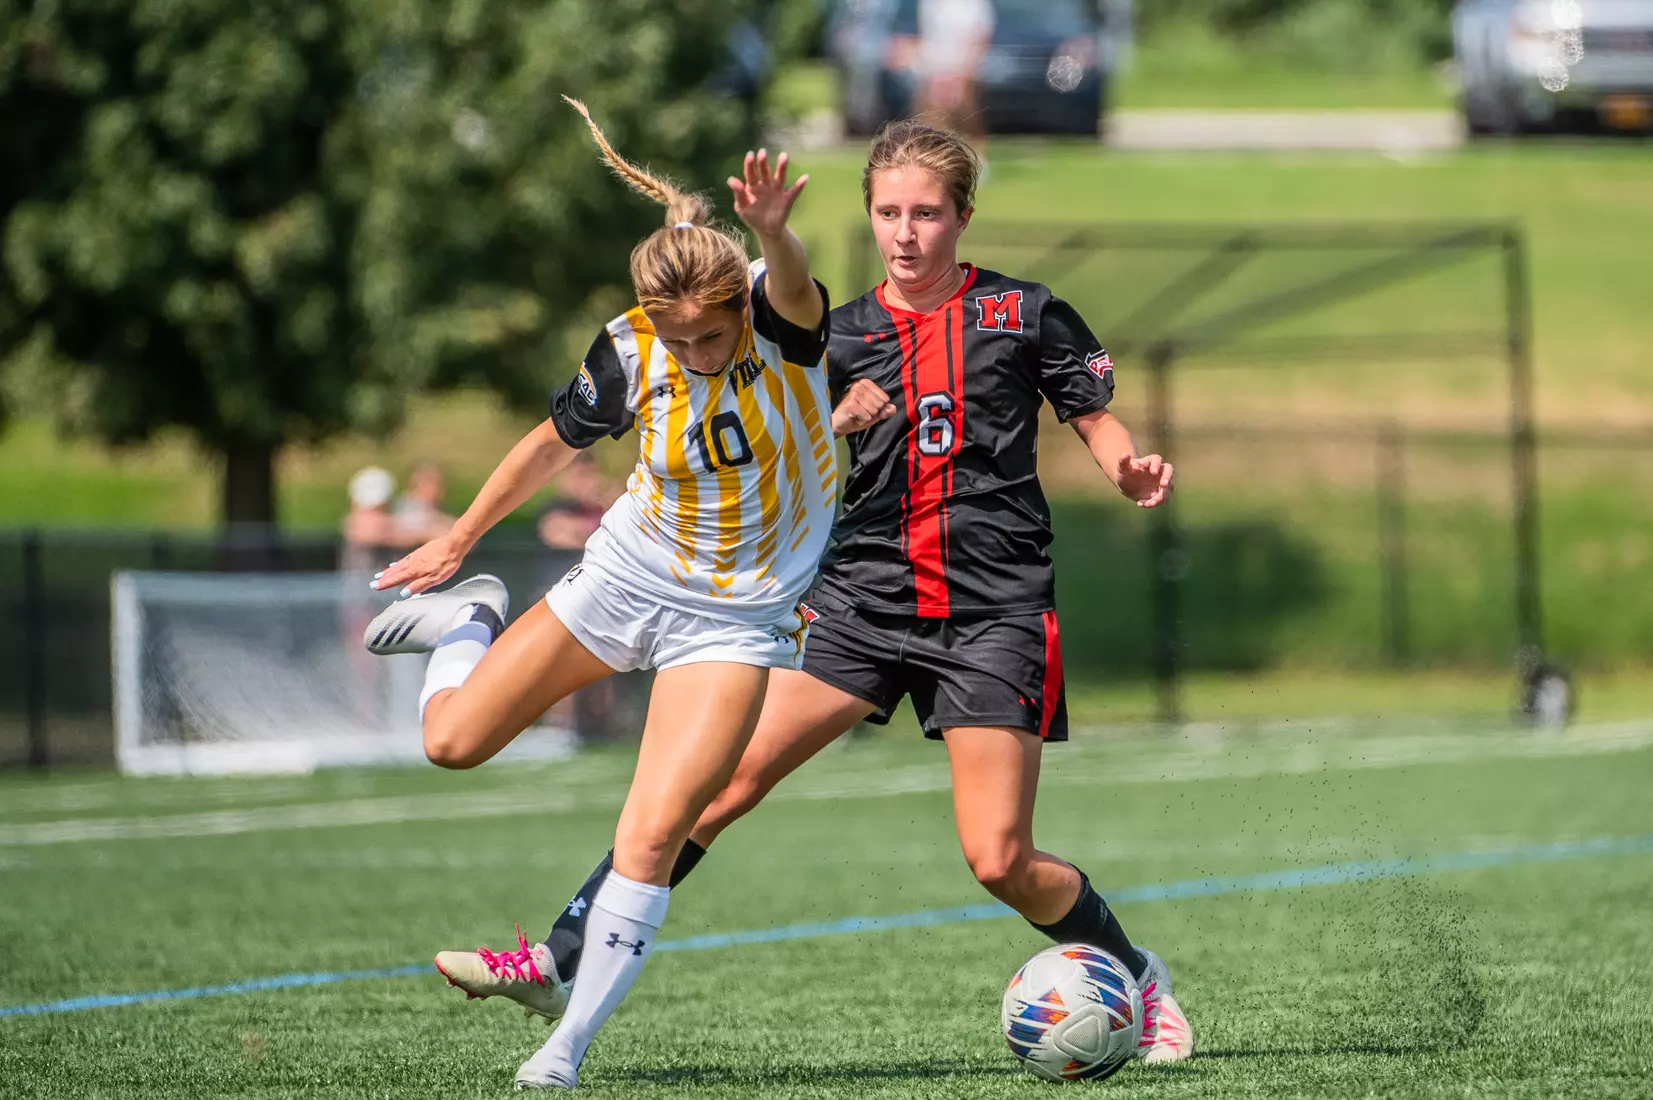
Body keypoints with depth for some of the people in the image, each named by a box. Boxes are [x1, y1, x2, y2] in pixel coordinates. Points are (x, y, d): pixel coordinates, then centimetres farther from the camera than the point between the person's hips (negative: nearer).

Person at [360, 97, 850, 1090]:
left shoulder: (784, 324, -22)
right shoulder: (628, 355, -15)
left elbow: (795, 292, -48)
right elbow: (554, 446, 3)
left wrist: (774, 236, -71)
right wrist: (460, 540, 13)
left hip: (739, 619, -3)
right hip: (627, 581, 3)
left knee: (655, 834, -15)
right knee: (453, 742, 6)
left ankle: (572, 1043, -1)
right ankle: (469, 620, 40)